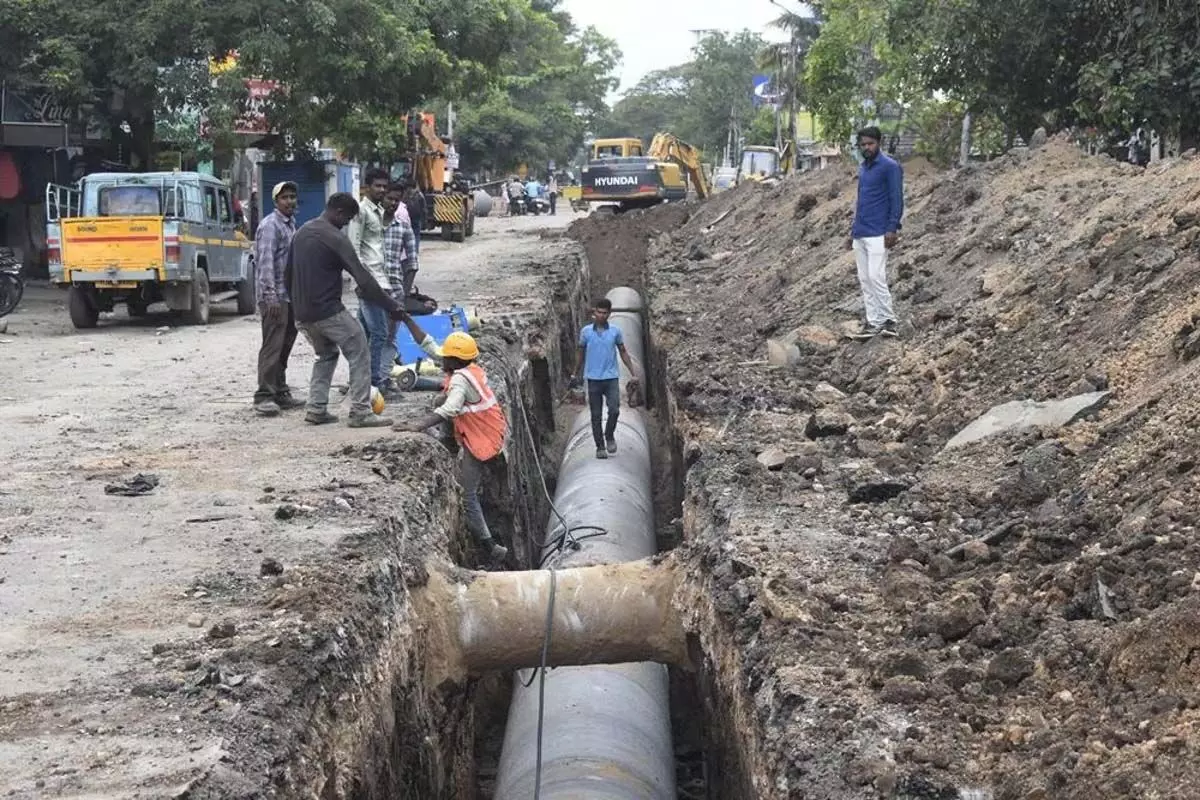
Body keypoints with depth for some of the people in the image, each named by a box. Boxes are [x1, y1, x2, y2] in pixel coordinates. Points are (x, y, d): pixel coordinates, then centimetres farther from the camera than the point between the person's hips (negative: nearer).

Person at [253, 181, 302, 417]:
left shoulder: (291, 224, 18)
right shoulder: (270, 225, -11)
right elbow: (265, 262, -18)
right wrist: (271, 296, -23)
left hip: (289, 295, 9)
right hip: (274, 297, -9)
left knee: (285, 345, 12)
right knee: (272, 346, -10)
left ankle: (280, 393, 19)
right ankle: (264, 396, -8)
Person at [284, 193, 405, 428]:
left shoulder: (301, 233, 12)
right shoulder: (335, 239, -14)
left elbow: (288, 275, 20)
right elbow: (363, 278, -16)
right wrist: (391, 306, -13)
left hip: (303, 314, 8)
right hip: (328, 311, -8)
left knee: (326, 355, 24)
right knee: (359, 353, 0)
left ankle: (316, 409, 14)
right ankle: (360, 412, -5)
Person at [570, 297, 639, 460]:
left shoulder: (615, 331, 3)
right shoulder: (586, 331, 2)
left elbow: (623, 353, 11)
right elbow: (581, 354, 13)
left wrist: (634, 373, 6)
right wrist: (575, 374, 16)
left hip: (611, 378, 0)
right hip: (593, 378, 0)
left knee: (614, 410, -14)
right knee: (596, 415, 3)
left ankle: (609, 436, 12)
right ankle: (600, 447, 12)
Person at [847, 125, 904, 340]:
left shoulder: (890, 166, -8)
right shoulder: (862, 168, 17)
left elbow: (896, 199, -11)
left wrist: (892, 229, -18)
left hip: (878, 234, -8)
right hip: (860, 234, 8)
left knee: (876, 277, -12)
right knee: (864, 280, 6)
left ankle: (889, 321, -5)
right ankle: (873, 322, 10)